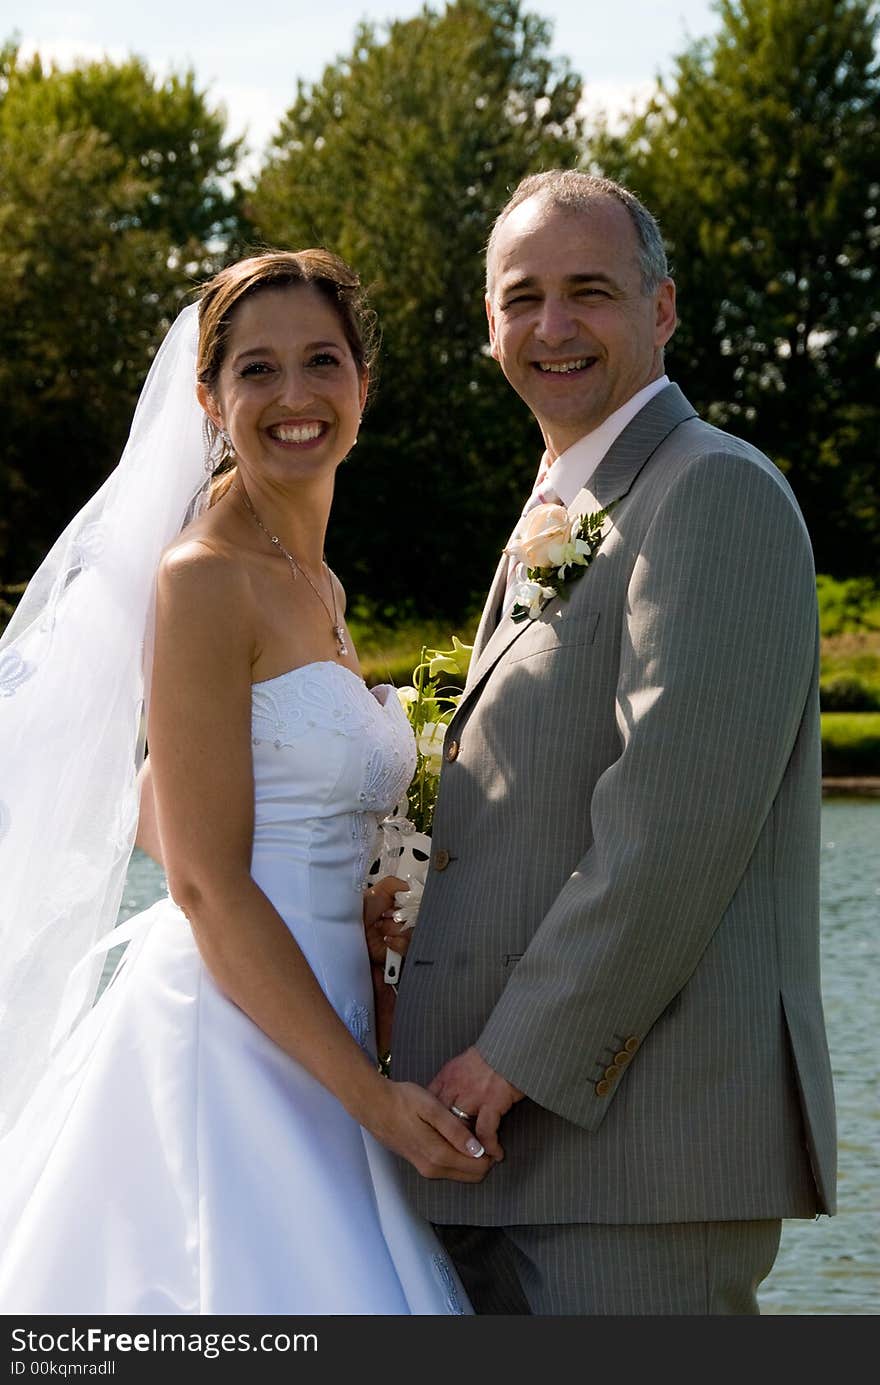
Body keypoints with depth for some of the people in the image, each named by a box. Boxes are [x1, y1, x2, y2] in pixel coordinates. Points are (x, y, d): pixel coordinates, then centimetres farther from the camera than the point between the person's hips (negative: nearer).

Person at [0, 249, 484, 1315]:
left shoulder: (316, 588, 15)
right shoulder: (205, 580, -12)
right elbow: (206, 886, -17)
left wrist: (353, 898, 8)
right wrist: (373, 1096, -20)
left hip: (307, 1042, 9)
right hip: (228, 1052, -9)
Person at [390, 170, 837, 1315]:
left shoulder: (716, 492, -9)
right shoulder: (554, 523, 22)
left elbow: (679, 815, -19)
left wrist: (524, 1060, -17)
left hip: (643, 1134, -9)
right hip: (508, 1135, 9)